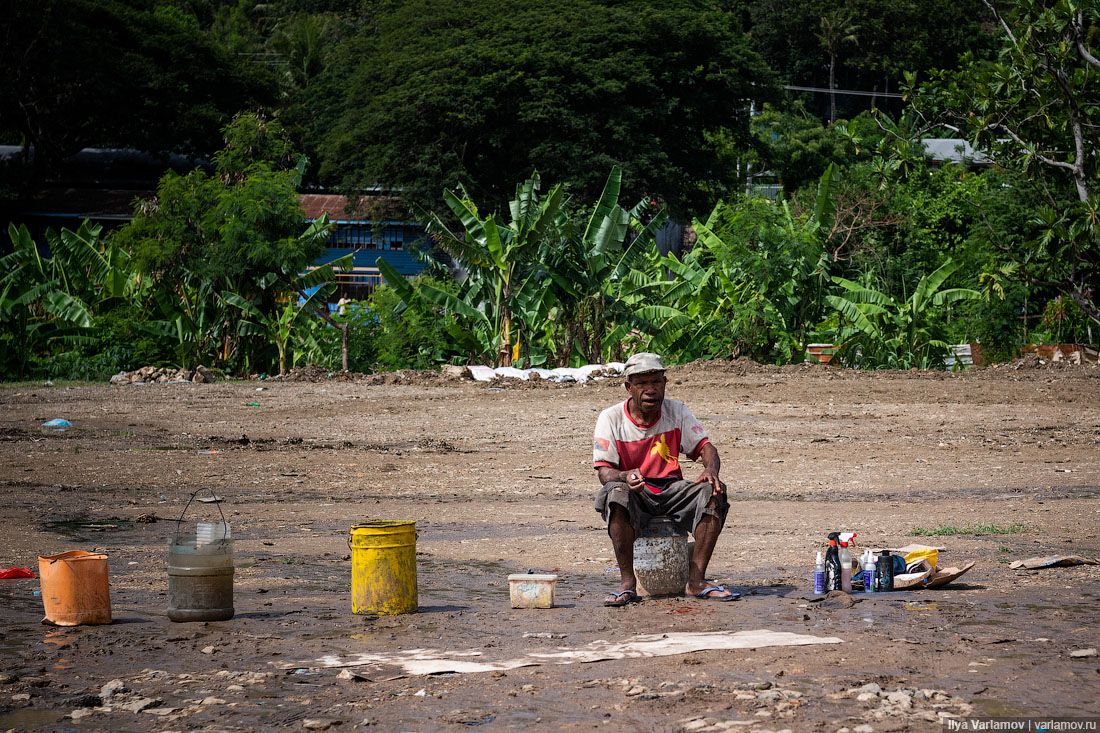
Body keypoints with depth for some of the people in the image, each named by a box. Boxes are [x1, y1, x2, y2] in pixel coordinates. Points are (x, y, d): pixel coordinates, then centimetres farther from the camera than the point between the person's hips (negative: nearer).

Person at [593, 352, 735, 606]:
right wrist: (625, 476, -35)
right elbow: (604, 472, -10)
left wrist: (711, 470, -24)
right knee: (616, 493, -37)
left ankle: (696, 581, -22)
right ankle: (627, 583, -31)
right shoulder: (611, 418, -4)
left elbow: (705, 446, 0)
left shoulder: (677, 411, 5)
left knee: (713, 492, -24)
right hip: (635, 498, -3)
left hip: (672, 490, 3)